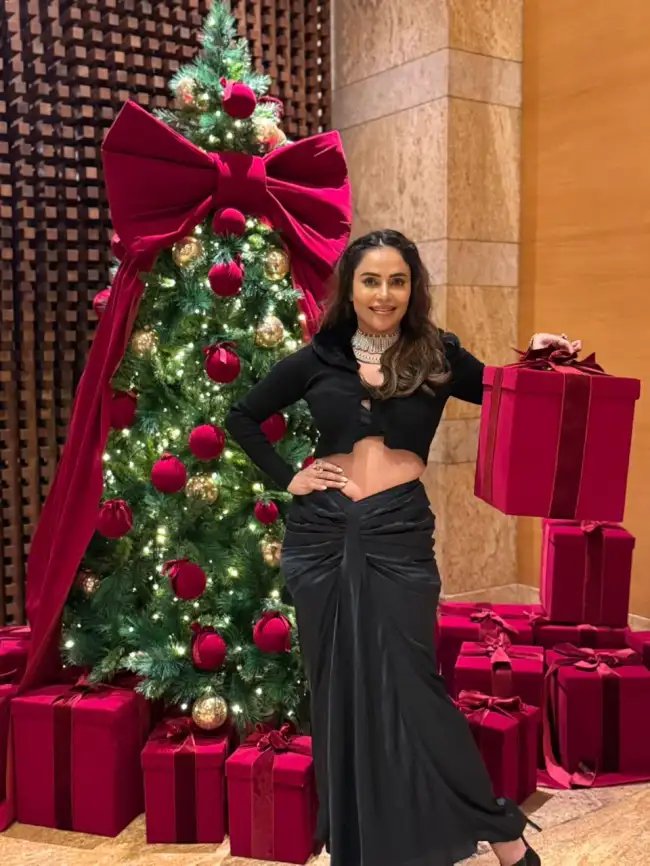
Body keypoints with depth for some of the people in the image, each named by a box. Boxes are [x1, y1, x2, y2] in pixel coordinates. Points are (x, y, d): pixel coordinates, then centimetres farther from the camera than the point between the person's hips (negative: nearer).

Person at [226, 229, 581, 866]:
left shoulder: (437, 356, 2)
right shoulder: (317, 359, 5)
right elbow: (242, 418, 14)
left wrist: (537, 361, -14)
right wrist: (285, 478, 4)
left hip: (399, 532, -2)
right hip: (321, 532, 2)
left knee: (407, 684, 0)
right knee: (338, 688, 10)